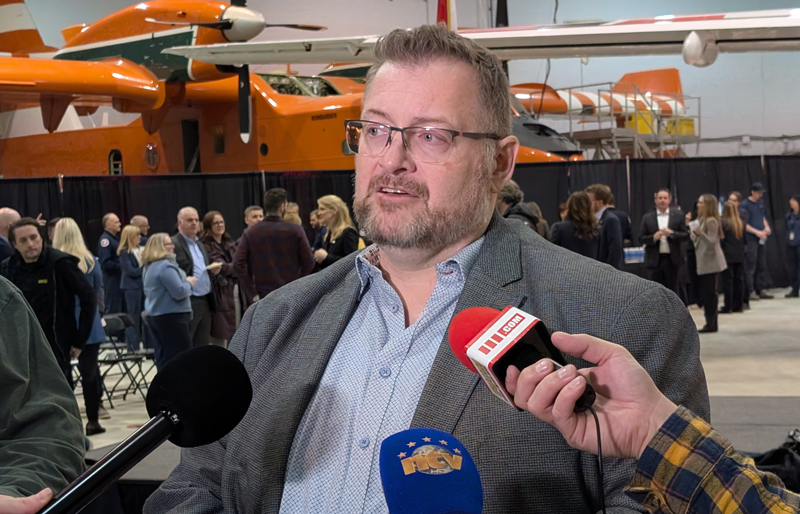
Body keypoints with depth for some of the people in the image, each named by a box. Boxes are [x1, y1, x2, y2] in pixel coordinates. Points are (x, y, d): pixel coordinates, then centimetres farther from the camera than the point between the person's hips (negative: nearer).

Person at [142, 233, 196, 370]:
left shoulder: (149, 266, 14)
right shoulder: (166, 266, -19)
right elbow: (179, 292, -24)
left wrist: (185, 281, 20)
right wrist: (189, 283, -5)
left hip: (155, 315, 10)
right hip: (172, 317, -10)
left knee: (163, 356, 12)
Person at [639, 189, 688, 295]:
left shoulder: (678, 216, 5)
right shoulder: (647, 218, 6)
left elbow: (685, 235, 1)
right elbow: (641, 238, 2)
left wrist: (672, 233, -15)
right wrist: (654, 237, -16)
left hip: (672, 259, 0)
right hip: (655, 260, 0)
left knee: (672, 291, 4)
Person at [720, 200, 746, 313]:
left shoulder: (724, 223, -11)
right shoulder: (741, 223, 5)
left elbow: (721, 240, -10)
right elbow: (744, 239, 12)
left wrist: (720, 253, 2)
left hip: (728, 256, -5)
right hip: (740, 256, 5)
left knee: (728, 280, -2)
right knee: (739, 280, 10)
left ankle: (727, 306, -2)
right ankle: (738, 305, 13)